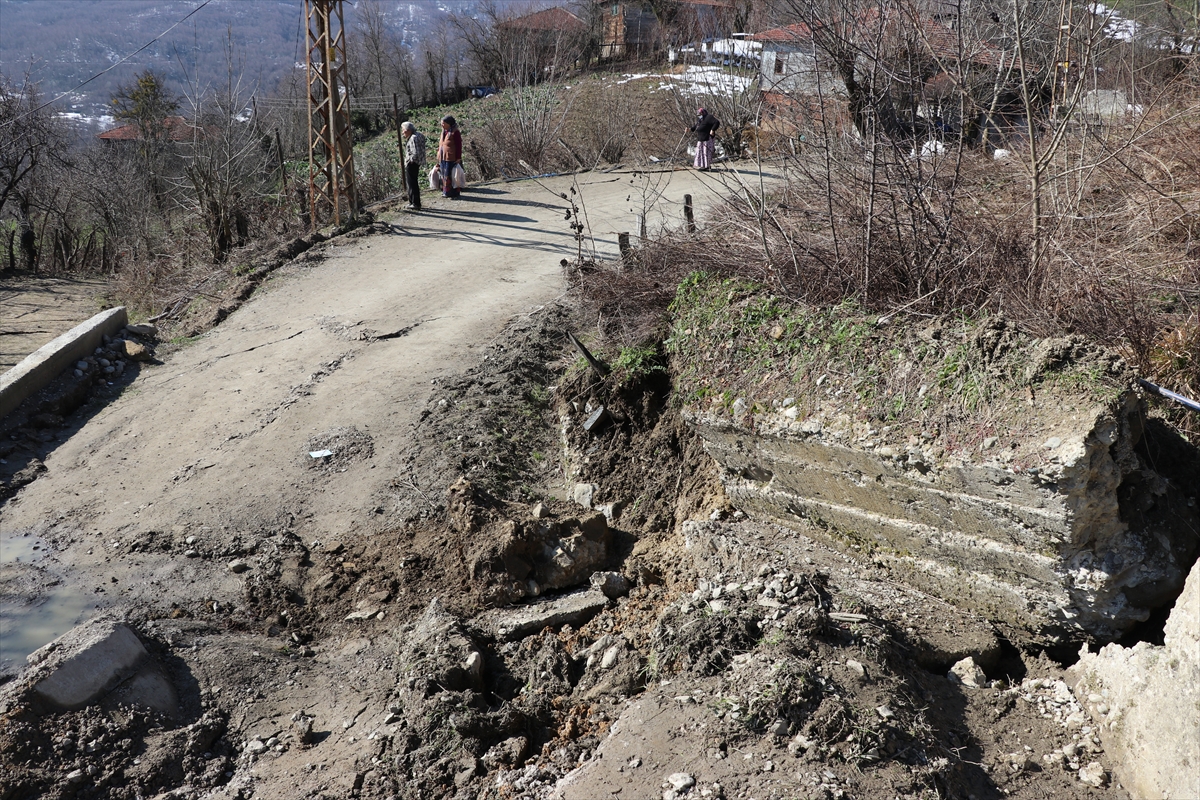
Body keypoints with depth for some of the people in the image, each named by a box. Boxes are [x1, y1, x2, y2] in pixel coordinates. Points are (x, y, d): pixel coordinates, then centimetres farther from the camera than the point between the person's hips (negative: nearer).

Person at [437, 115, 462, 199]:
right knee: (444, 175, 11)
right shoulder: (444, 132, 14)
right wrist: (439, 155, 18)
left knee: (449, 175, -6)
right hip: (442, 157, 8)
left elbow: (459, 145, -11)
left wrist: (458, 157, -14)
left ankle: (450, 192, 1)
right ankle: (445, 191, 19)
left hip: (450, 158, -8)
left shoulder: (454, 132, -10)